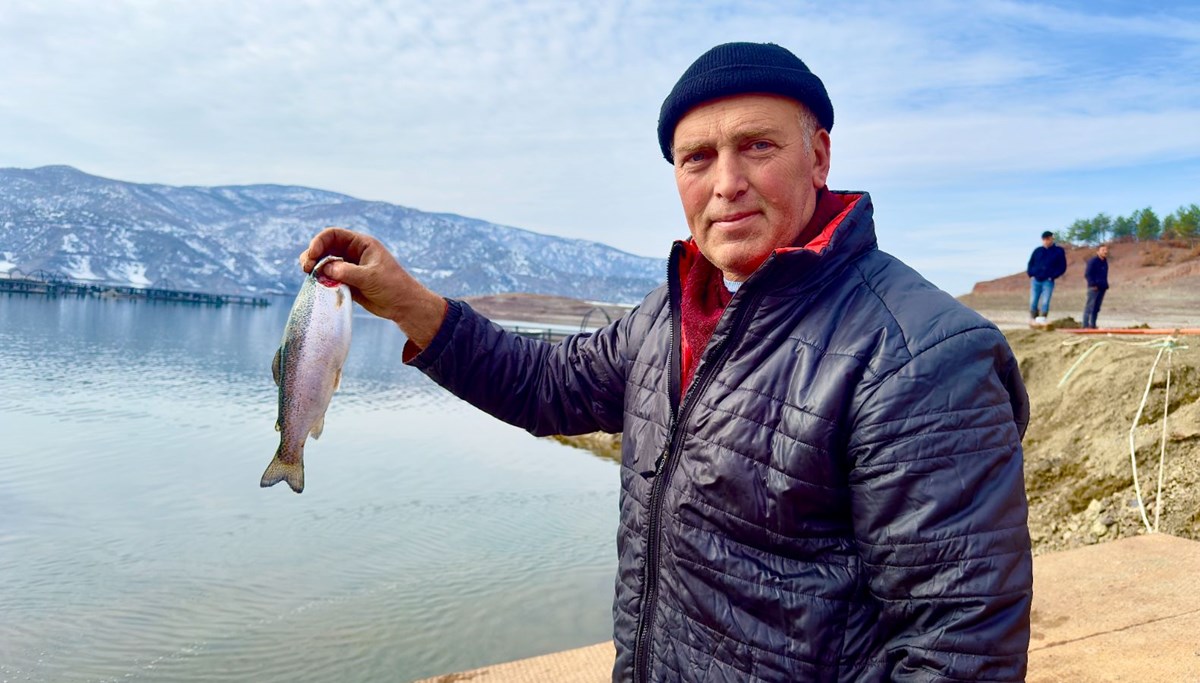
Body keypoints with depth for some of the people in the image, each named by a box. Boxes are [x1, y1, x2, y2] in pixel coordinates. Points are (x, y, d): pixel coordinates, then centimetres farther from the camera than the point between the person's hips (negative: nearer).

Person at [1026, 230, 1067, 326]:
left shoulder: (1059, 251, 3)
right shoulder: (1037, 251, 10)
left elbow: (1062, 267, 2)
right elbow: (1030, 264, 18)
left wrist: (1052, 276, -8)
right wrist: (1031, 274, 3)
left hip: (1048, 281, -3)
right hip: (1035, 280, 3)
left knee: (1045, 302, -9)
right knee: (1033, 302, 1)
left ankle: (1042, 320, -8)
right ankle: (1032, 320, 7)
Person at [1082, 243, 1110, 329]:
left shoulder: (1105, 261, 16)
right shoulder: (1093, 261, -8)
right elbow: (1087, 274, -11)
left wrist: (1105, 285, 14)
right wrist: (1093, 284, -15)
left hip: (1102, 288, 8)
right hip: (1094, 288, -8)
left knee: (1096, 308, 9)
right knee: (1090, 306, -10)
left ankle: (1093, 325, 13)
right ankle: (1086, 325, -11)